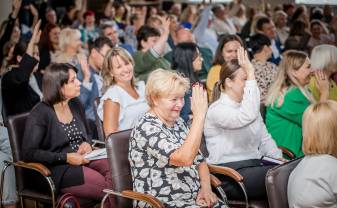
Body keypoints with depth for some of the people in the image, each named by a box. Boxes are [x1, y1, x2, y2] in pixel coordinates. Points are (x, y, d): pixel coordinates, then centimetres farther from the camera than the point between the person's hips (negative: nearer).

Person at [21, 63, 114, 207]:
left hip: (83, 160, 6)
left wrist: (86, 143, 2)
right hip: (59, 170, -6)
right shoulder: (40, 114, -7)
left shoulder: (75, 105, 13)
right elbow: (29, 153, -12)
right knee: (109, 188, -31)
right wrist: (65, 157, -17)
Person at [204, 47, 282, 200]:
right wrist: (251, 74, -29)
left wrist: (279, 159, 1)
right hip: (230, 175, -8)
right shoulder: (217, 110, -11)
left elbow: (264, 138, 18)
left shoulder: (246, 105, 17)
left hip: (254, 165, 8)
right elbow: (248, 117, -31)